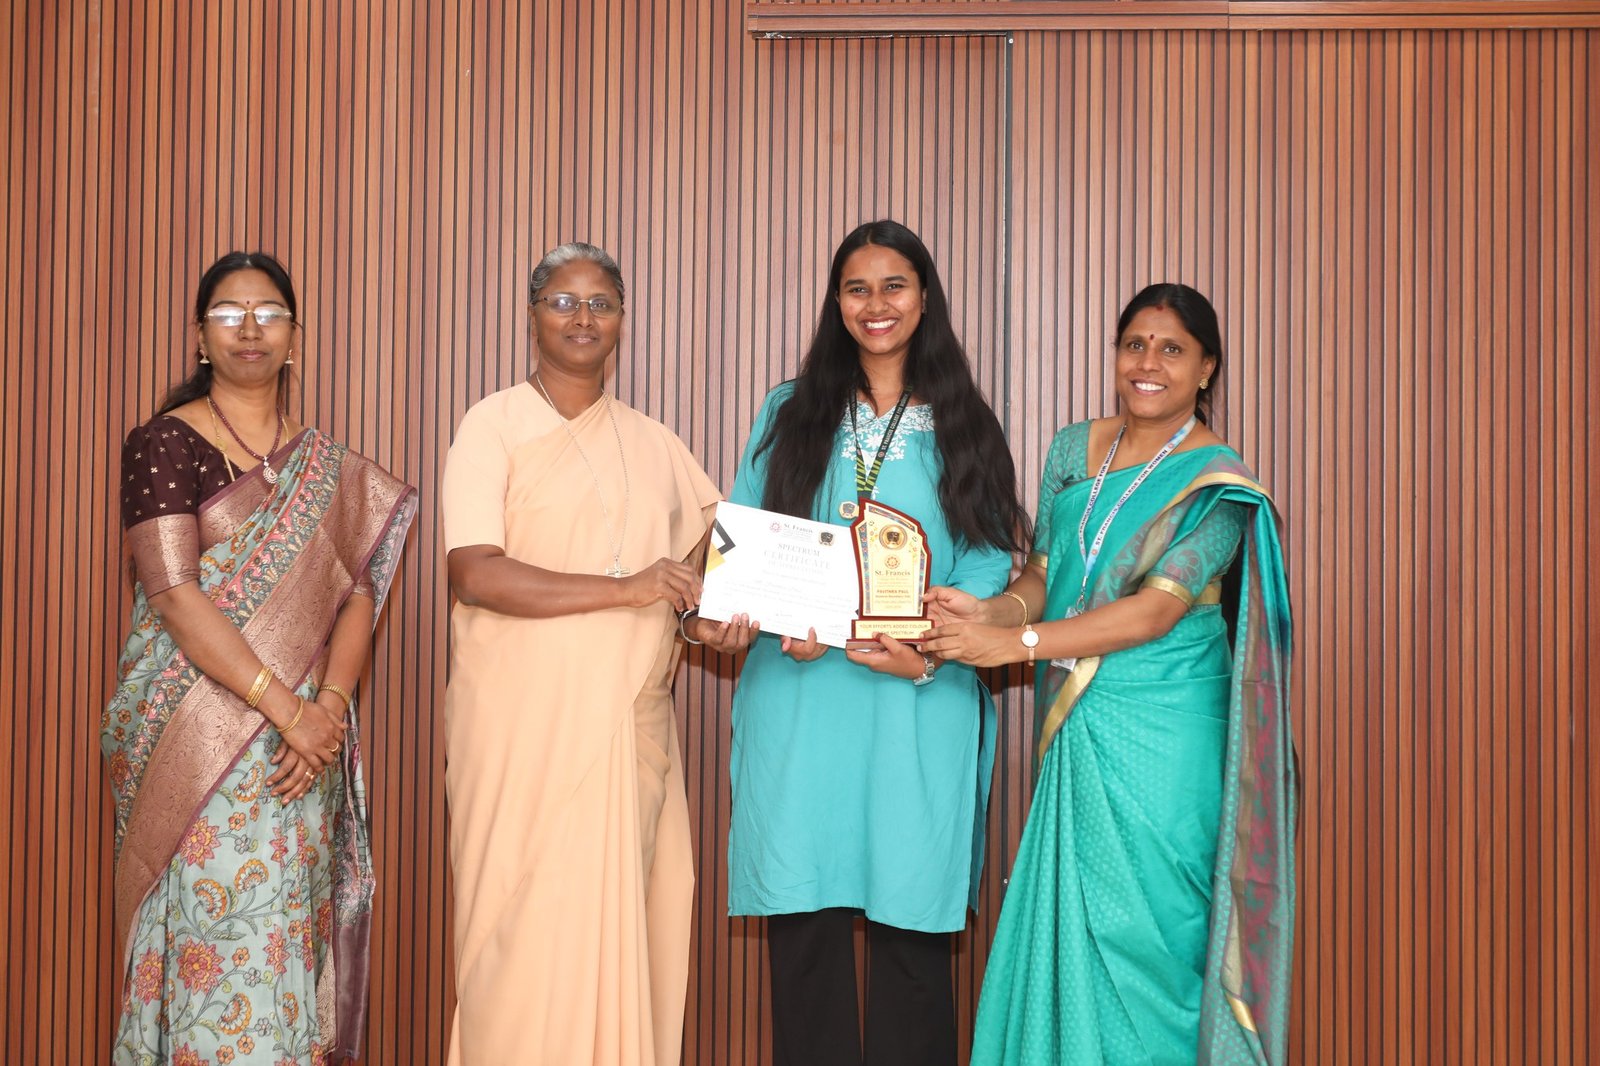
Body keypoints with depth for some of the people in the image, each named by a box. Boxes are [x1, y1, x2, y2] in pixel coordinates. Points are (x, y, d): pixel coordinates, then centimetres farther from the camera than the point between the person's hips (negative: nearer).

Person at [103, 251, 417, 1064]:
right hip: (196, 745, -4)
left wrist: (330, 706, -12)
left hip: (305, 746, 4)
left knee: (288, 949, 8)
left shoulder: (327, 466, 12)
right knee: (218, 947, -5)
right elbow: (175, 594, -12)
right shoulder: (165, 444, -3)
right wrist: (286, 707, -18)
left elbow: (355, 595, 5)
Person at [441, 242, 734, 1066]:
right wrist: (625, 589, -18)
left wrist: (708, 616, 7)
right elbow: (475, 574, -14)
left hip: (632, 723, 5)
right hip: (526, 726, -4)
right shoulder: (494, 426, -1)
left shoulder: (653, 444, 15)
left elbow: (708, 551, 28)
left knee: (628, 921, 4)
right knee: (530, 928, -4)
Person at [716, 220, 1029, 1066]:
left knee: (910, 918, 1)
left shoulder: (962, 426, 10)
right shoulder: (790, 413, 12)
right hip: (799, 695, 1)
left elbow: (987, 563, 2)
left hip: (919, 705, 0)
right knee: (803, 919, 1)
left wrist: (929, 654, -15)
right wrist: (780, 620, -13)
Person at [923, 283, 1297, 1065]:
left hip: (1163, 736, -5)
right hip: (1075, 730, 5)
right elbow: (1044, 577, 12)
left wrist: (1013, 643, -22)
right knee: (1061, 925, 7)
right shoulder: (1073, 450, 10)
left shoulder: (1217, 483, -7)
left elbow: (1156, 610, -16)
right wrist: (993, 610, -12)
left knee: (1143, 929, 0)